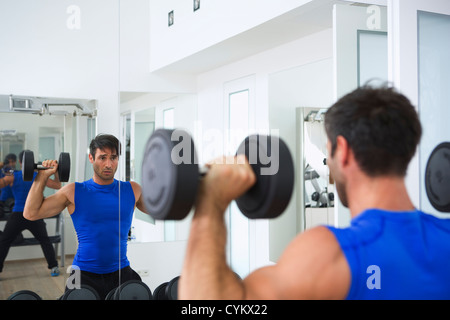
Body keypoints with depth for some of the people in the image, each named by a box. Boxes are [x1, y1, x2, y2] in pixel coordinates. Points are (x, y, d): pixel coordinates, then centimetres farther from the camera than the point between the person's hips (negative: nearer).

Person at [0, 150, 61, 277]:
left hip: (18, 216, -1)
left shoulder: (12, 176, -5)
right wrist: (56, 172, 13)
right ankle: (54, 268, 12)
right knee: (45, 241, 17)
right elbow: (57, 185, 0)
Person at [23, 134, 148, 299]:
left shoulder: (132, 190, 4)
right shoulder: (74, 191, -1)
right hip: (85, 275, -1)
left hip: (121, 273, 2)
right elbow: (31, 213, -1)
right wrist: (43, 176, -4)